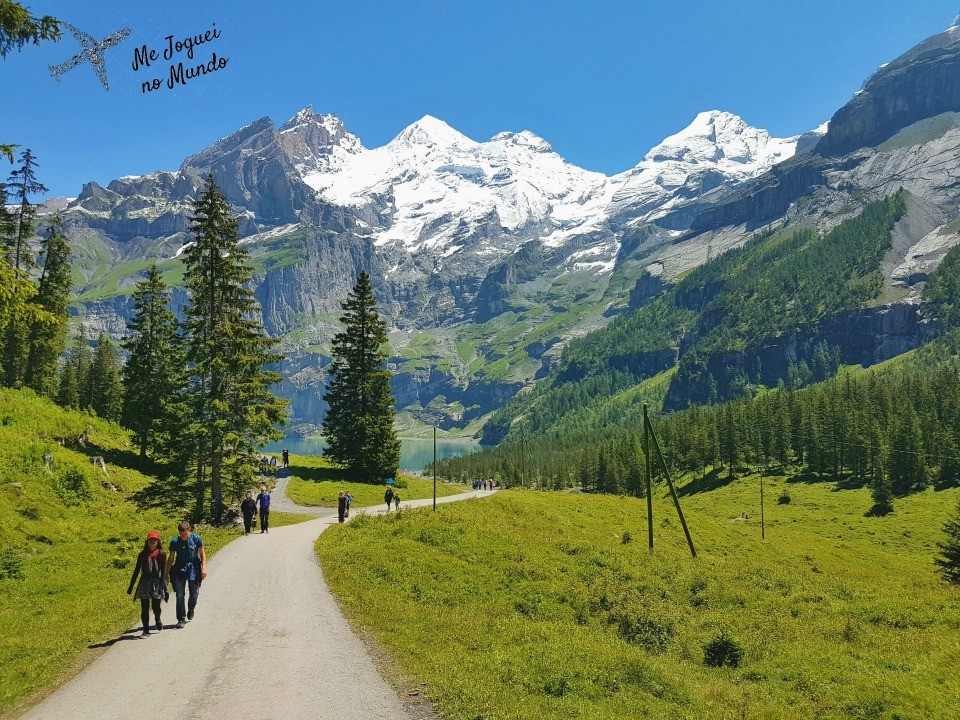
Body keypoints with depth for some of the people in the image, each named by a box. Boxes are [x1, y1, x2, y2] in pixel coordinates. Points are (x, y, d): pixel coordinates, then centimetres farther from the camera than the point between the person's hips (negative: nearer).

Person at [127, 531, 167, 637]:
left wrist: (161, 586, -12)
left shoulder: (161, 554, -1)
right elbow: (136, 570, 9)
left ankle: (157, 620, 34)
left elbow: (163, 571, -4)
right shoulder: (143, 554, 5)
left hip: (157, 582, -2)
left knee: (156, 607, 1)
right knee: (144, 608, 0)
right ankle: (146, 631, 9)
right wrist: (131, 587, 8)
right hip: (145, 583, 2)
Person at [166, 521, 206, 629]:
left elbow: (202, 553, 1)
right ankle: (181, 619, 6)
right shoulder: (174, 542, -6)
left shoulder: (196, 539, -8)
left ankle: (191, 610, 36)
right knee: (180, 595, -2)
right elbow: (171, 558, 4)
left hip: (193, 568, 0)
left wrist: (204, 567, -6)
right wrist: (167, 573, 4)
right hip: (179, 568, 0)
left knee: (194, 593, 6)